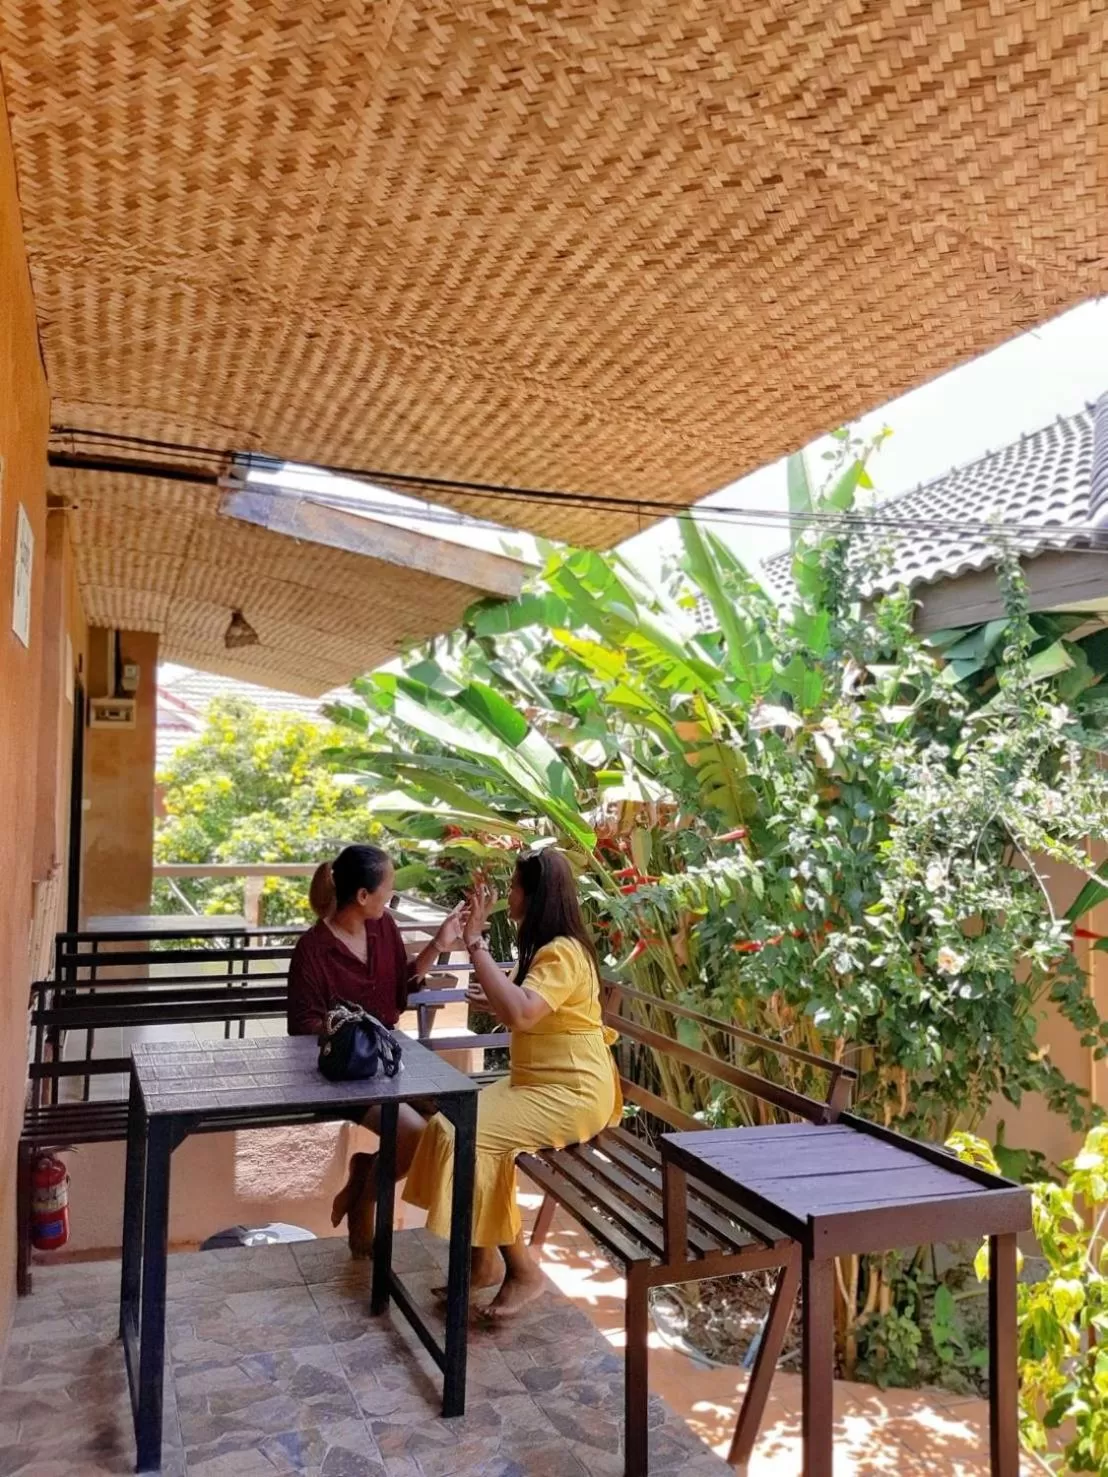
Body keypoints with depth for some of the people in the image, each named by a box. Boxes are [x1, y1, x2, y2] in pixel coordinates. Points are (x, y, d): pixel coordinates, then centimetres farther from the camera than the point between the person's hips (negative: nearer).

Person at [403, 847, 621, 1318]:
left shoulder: (563, 953, -20)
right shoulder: (545, 947, 12)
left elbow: (520, 1014, -35)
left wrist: (476, 943, -30)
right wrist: (493, 1001, 5)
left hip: (573, 1093, -10)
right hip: (536, 1082, 10)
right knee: (450, 1125, -3)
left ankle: (522, 1271, -6)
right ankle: (483, 1260, 6)